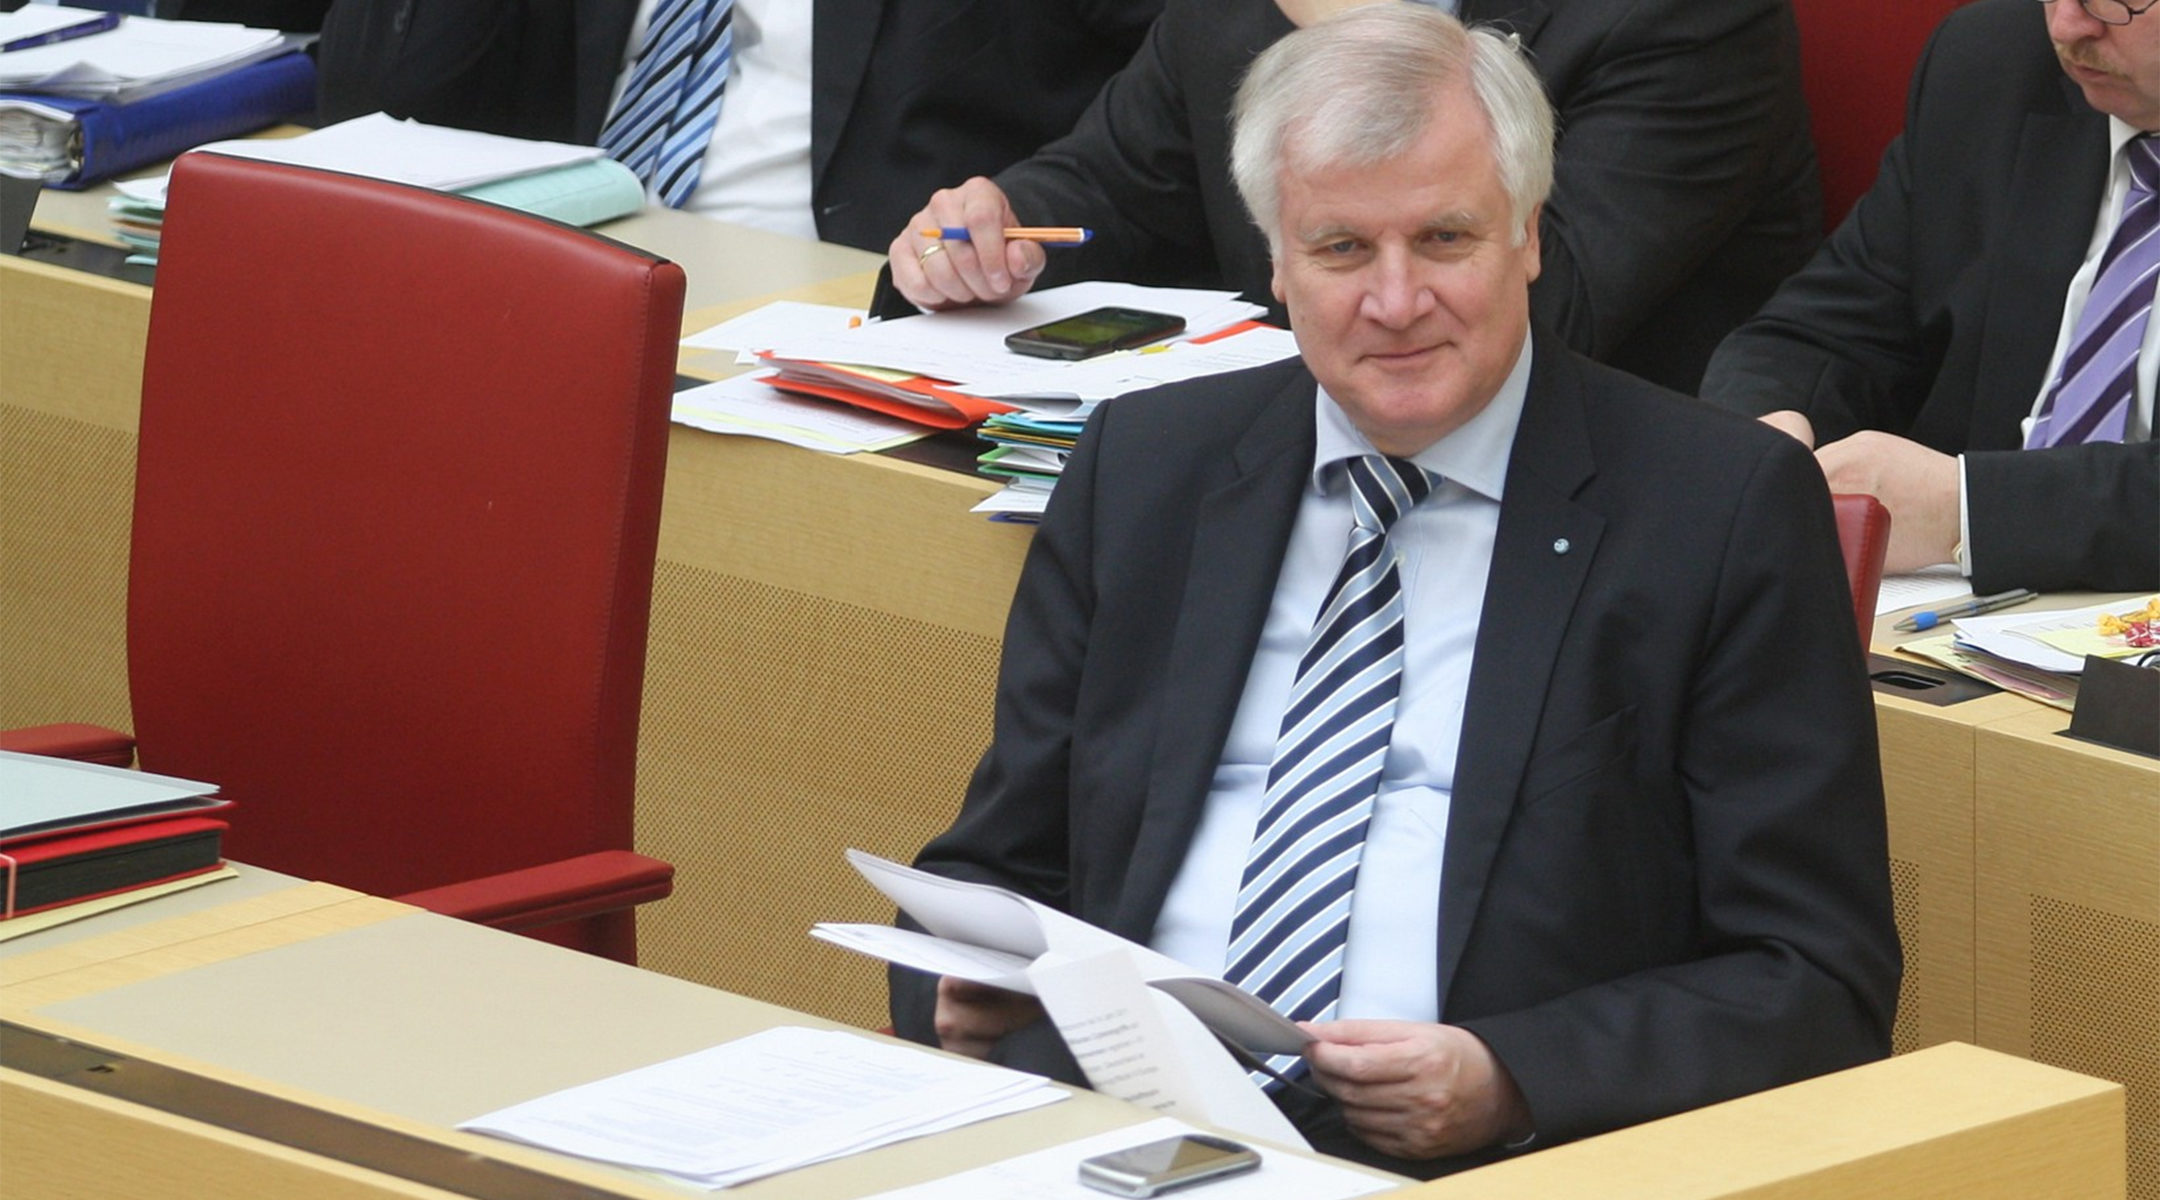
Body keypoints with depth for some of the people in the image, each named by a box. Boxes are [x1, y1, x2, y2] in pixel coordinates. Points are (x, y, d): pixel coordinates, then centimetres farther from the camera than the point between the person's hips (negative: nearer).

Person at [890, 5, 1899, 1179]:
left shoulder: (1727, 509, 2)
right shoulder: (1141, 467, 16)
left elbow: (1819, 985, 0)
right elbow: (994, 863, 21)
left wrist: (1506, 1082, -16)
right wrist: (968, 982, -3)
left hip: (1475, 1164, -1)